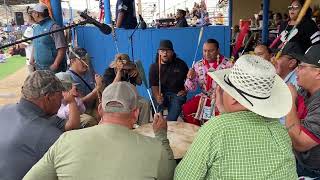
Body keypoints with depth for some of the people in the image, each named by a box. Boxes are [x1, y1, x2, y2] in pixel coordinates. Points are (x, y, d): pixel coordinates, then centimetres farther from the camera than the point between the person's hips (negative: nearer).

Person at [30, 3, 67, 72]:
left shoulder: (53, 27, -14)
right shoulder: (36, 28, 13)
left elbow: (62, 48, -20)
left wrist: (55, 65, -22)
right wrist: (32, 58, 14)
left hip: (52, 68, -8)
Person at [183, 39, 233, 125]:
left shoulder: (227, 64, -11)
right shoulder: (198, 65, 1)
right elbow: (191, 88, 2)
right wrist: (190, 78, -19)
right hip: (204, 97, 4)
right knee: (186, 109, -13)